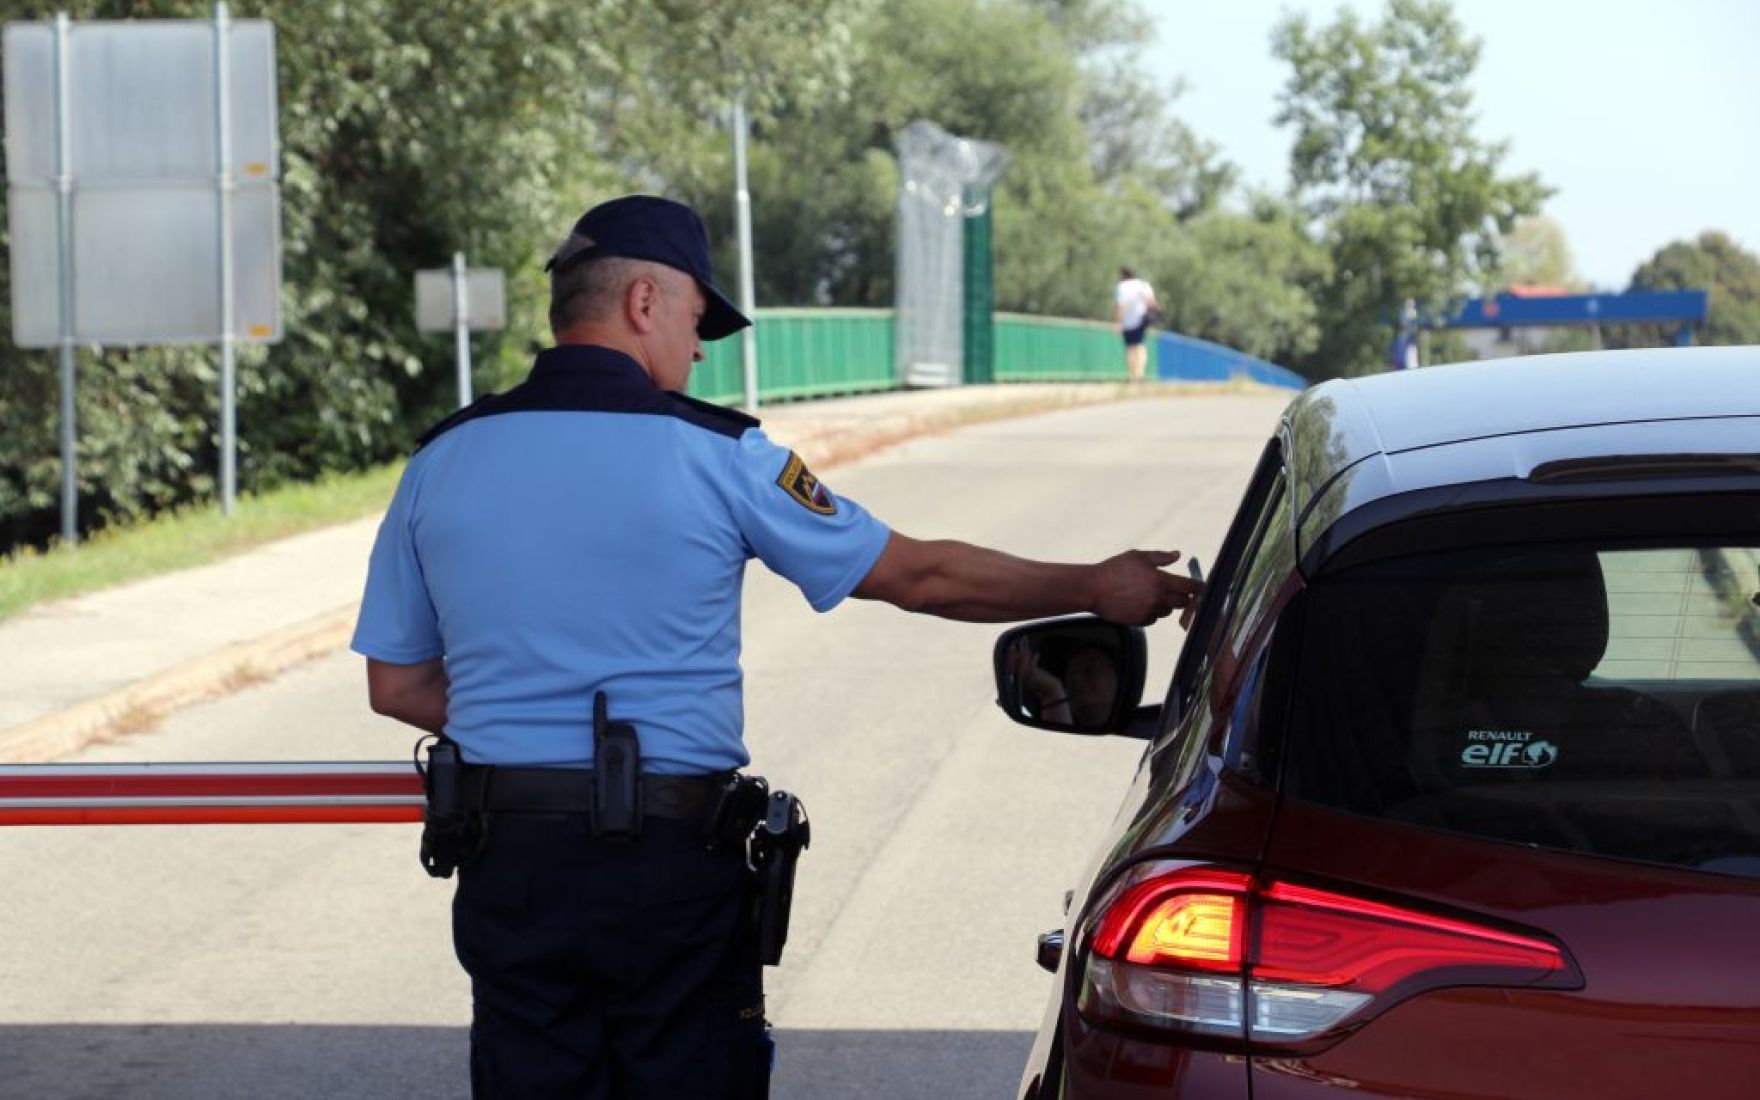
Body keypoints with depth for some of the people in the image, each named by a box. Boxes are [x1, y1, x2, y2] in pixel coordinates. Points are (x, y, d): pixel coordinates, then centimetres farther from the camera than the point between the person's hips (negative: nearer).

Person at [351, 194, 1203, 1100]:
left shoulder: (440, 459, 4)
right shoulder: (715, 453, -6)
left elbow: (396, 686, 9)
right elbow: (918, 576, 1)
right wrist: (1096, 590, 13)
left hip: (508, 857, 3)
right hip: (674, 858, -3)